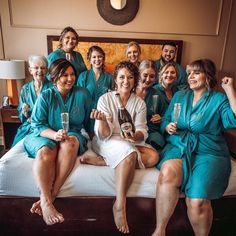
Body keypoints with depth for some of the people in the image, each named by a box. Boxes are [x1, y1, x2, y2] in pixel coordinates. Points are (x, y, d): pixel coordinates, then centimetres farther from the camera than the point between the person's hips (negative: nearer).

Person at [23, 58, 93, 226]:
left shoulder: (83, 94, 4)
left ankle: (51, 194, -30)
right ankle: (47, 202, -33)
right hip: (45, 135, 0)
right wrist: (54, 134, -25)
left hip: (73, 135, 1)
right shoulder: (45, 96, 0)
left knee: (70, 142, -35)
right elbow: (37, 125, -7)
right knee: (45, 152, -35)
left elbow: (89, 121, 12)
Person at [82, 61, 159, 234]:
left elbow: (142, 132, -4)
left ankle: (102, 161, -20)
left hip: (131, 142, 4)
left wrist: (134, 136, -28)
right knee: (129, 152, -34)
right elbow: (104, 135, -13)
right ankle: (120, 205, -22)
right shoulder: (105, 99, -6)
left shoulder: (139, 103, 3)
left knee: (153, 156, -23)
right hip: (107, 142, -4)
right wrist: (102, 120, -34)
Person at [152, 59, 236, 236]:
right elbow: (165, 120, 18)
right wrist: (168, 127, -4)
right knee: (167, 173, -32)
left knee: (197, 201, -24)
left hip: (209, 152, -2)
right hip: (178, 146, 2)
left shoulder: (219, 99, 7)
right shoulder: (179, 96, 17)